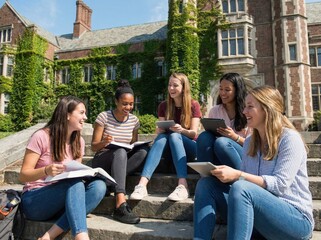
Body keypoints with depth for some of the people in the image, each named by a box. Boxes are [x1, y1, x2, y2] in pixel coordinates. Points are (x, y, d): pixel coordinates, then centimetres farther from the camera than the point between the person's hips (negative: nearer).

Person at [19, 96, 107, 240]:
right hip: (34, 200, -5)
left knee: (99, 186, -24)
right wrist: (46, 171, -31)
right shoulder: (41, 137, -12)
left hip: (62, 201, 5)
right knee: (75, 182, -33)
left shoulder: (79, 142, 5)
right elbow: (23, 176, -11)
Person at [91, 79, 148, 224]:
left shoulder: (134, 120, 5)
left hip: (122, 163, 4)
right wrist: (103, 142, -28)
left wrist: (137, 146, -12)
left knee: (143, 150, -25)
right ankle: (121, 204, -48)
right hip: (102, 162, -3)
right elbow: (93, 147, -5)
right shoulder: (104, 117, -7)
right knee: (120, 152, -37)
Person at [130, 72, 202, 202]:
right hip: (170, 148, 2)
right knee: (162, 137, -32)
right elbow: (160, 132, -1)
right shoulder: (163, 106, 4)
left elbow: (194, 133, -12)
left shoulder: (193, 105, -5)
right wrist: (159, 129, -24)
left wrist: (181, 130, -33)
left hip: (190, 147, -2)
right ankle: (142, 184, -49)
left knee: (174, 135, -33)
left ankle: (183, 185, -48)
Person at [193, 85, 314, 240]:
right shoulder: (249, 142, 10)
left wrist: (238, 175, -29)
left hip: (295, 218, -6)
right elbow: (245, 179, 7)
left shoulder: (289, 138, -10)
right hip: (258, 212, 6)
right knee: (206, 184, -10)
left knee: (240, 188, -35)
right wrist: (226, 175, -13)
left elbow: (280, 184, -19)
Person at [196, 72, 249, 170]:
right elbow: (208, 134, 11)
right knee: (204, 137, -26)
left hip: (243, 158, -3)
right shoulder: (214, 111, 9)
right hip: (218, 159, 3)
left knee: (221, 142, -33)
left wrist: (235, 137, -18)